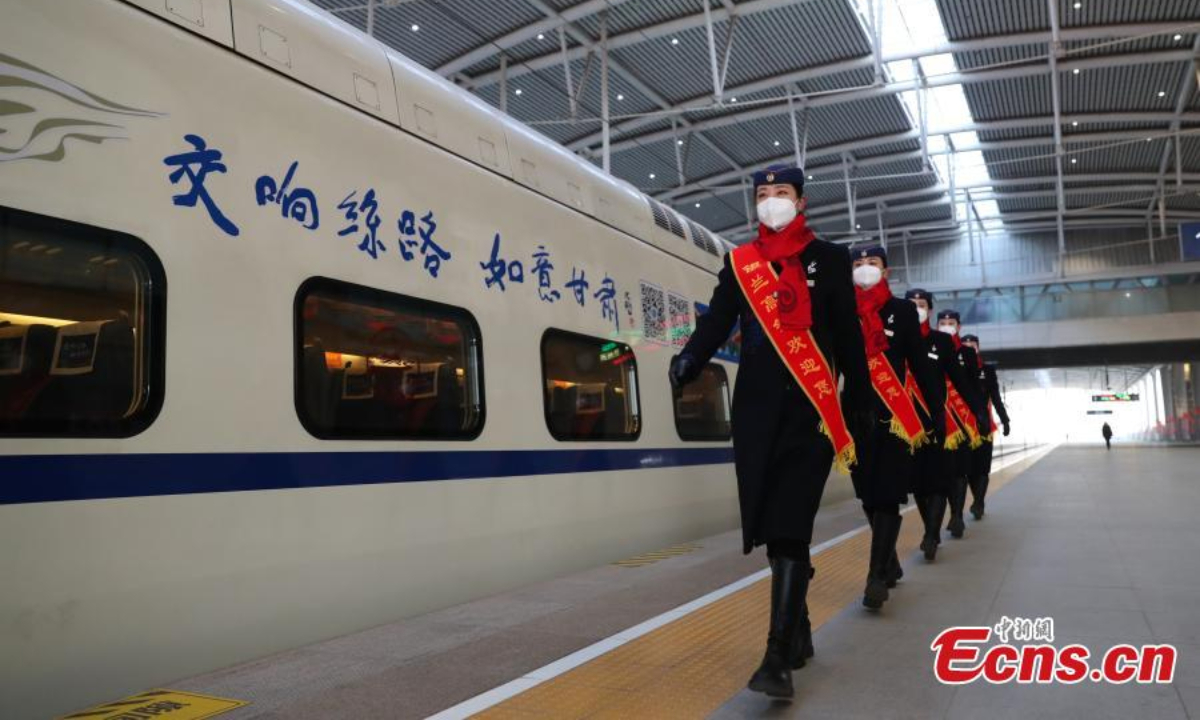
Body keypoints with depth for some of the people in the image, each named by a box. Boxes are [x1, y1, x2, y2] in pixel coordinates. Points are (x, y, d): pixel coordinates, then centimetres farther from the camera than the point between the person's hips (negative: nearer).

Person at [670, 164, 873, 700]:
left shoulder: (829, 259, 8)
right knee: (770, 529, 7)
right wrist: (689, 360, -18)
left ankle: (779, 658, -9)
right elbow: (716, 321, 2)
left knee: (790, 529, -11)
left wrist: (860, 407, 4)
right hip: (756, 407, 3)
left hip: (811, 409, -3)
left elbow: (848, 337, 6)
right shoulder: (739, 263, 14)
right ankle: (798, 631, 26)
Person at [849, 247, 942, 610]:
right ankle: (890, 564, 27)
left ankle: (877, 577, -9)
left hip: (895, 414, -2)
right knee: (868, 496, 10)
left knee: (886, 496, -8)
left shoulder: (902, 310, 6)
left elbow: (918, 361, 4)